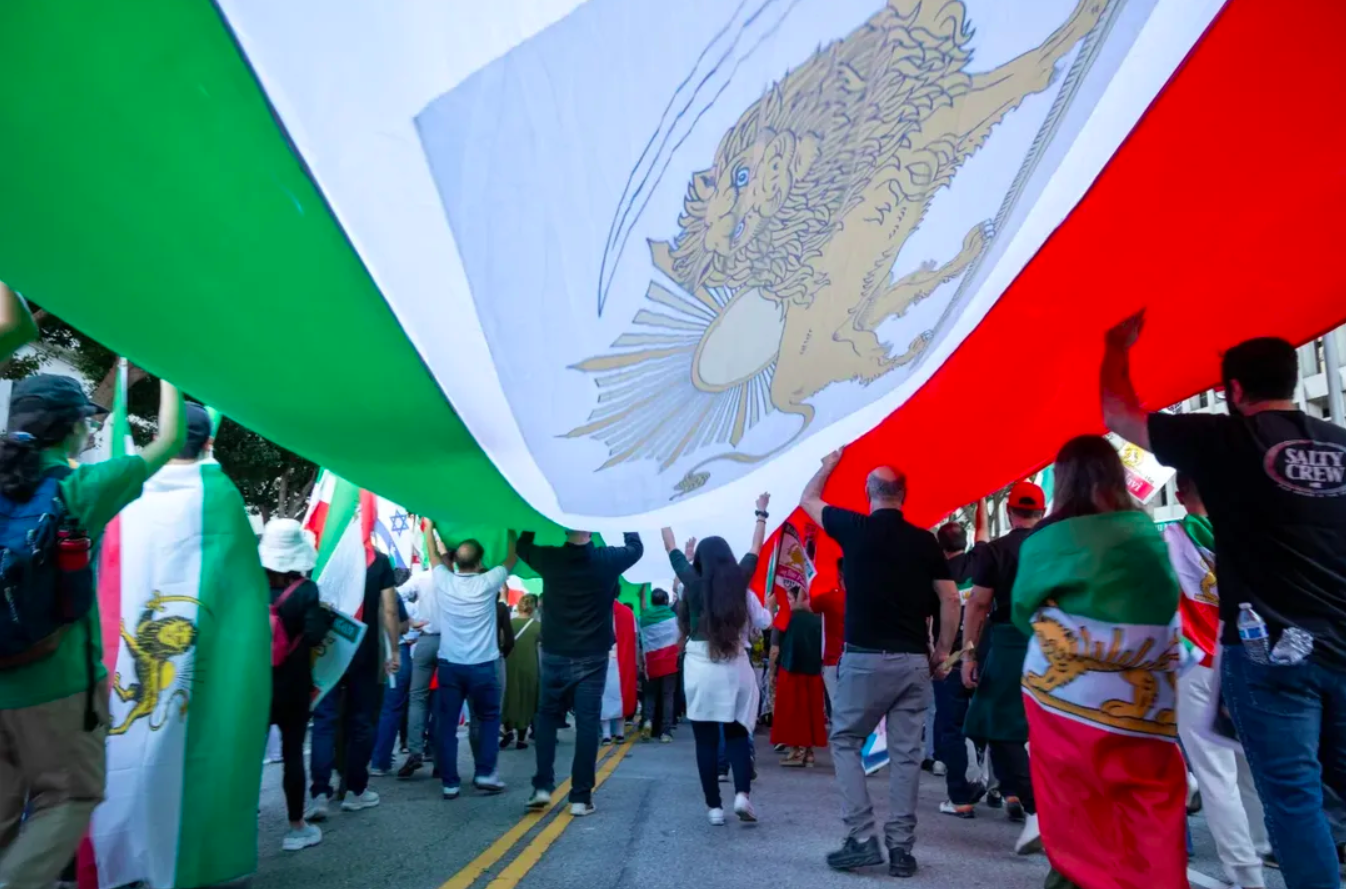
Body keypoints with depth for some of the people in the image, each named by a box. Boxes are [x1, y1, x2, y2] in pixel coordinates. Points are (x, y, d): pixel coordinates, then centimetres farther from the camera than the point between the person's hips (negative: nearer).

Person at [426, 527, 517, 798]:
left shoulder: (444, 581, -3)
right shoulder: (488, 583, -9)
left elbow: (434, 554, 17)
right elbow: (512, 558, 7)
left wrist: (430, 526, 30)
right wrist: (510, 531, 21)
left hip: (449, 664, 2)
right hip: (482, 665, -2)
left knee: (447, 724, 6)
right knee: (489, 719, 15)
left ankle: (450, 783, 7)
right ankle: (485, 773, 8)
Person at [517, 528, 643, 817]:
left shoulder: (549, 558, -8)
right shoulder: (607, 560, -10)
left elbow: (522, 545, 14)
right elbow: (636, 547, 11)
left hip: (555, 655, 2)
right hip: (592, 658, -1)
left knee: (547, 717, 17)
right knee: (587, 723, 3)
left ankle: (542, 787, 12)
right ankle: (581, 797, 5)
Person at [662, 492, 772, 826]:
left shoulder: (693, 582, -3)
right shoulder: (740, 580, 0)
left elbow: (671, 548, 11)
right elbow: (756, 548, 15)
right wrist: (761, 513, 28)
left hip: (699, 667, -1)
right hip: (735, 667, 1)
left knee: (706, 739, 8)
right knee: (738, 733, 15)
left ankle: (714, 807, 10)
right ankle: (743, 793, -3)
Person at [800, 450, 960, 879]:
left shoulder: (855, 528, -3)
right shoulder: (925, 541, 4)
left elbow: (808, 500, 14)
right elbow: (950, 599, 4)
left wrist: (828, 465, 30)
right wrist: (942, 652, 13)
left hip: (865, 658, -3)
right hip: (914, 660, 3)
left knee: (845, 742, 11)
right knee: (906, 753, 10)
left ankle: (862, 839, 5)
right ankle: (901, 847, 13)